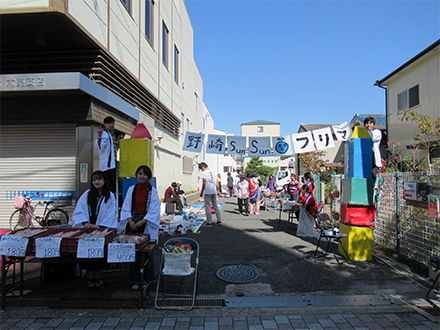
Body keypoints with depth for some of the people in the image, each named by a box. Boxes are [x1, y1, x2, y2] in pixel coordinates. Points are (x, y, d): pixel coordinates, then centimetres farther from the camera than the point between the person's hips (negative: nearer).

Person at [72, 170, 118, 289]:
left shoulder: (110, 196, 3)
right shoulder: (87, 194, 9)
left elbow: (110, 214, -3)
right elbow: (79, 210, 3)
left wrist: (99, 226, -13)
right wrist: (85, 223, -11)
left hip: (102, 229, -2)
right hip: (87, 228, 2)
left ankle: (99, 278, 14)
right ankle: (91, 278, 12)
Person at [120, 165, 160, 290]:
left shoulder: (152, 191, -1)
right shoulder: (131, 189, 7)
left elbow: (154, 210, -5)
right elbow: (126, 207, 5)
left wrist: (142, 222, -14)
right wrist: (130, 221, -10)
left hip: (147, 225, -2)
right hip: (133, 223, 3)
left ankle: (148, 280, 18)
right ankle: (136, 280, 16)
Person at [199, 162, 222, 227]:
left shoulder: (204, 173, -6)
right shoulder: (212, 172, 15)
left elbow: (204, 183, -12)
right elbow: (216, 182, 17)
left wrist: (202, 192, -6)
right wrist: (217, 191, 22)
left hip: (208, 192, -7)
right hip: (214, 191, 7)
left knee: (207, 207, 0)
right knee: (215, 206, 13)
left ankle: (209, 222, 2)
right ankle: (219, 221, 14)